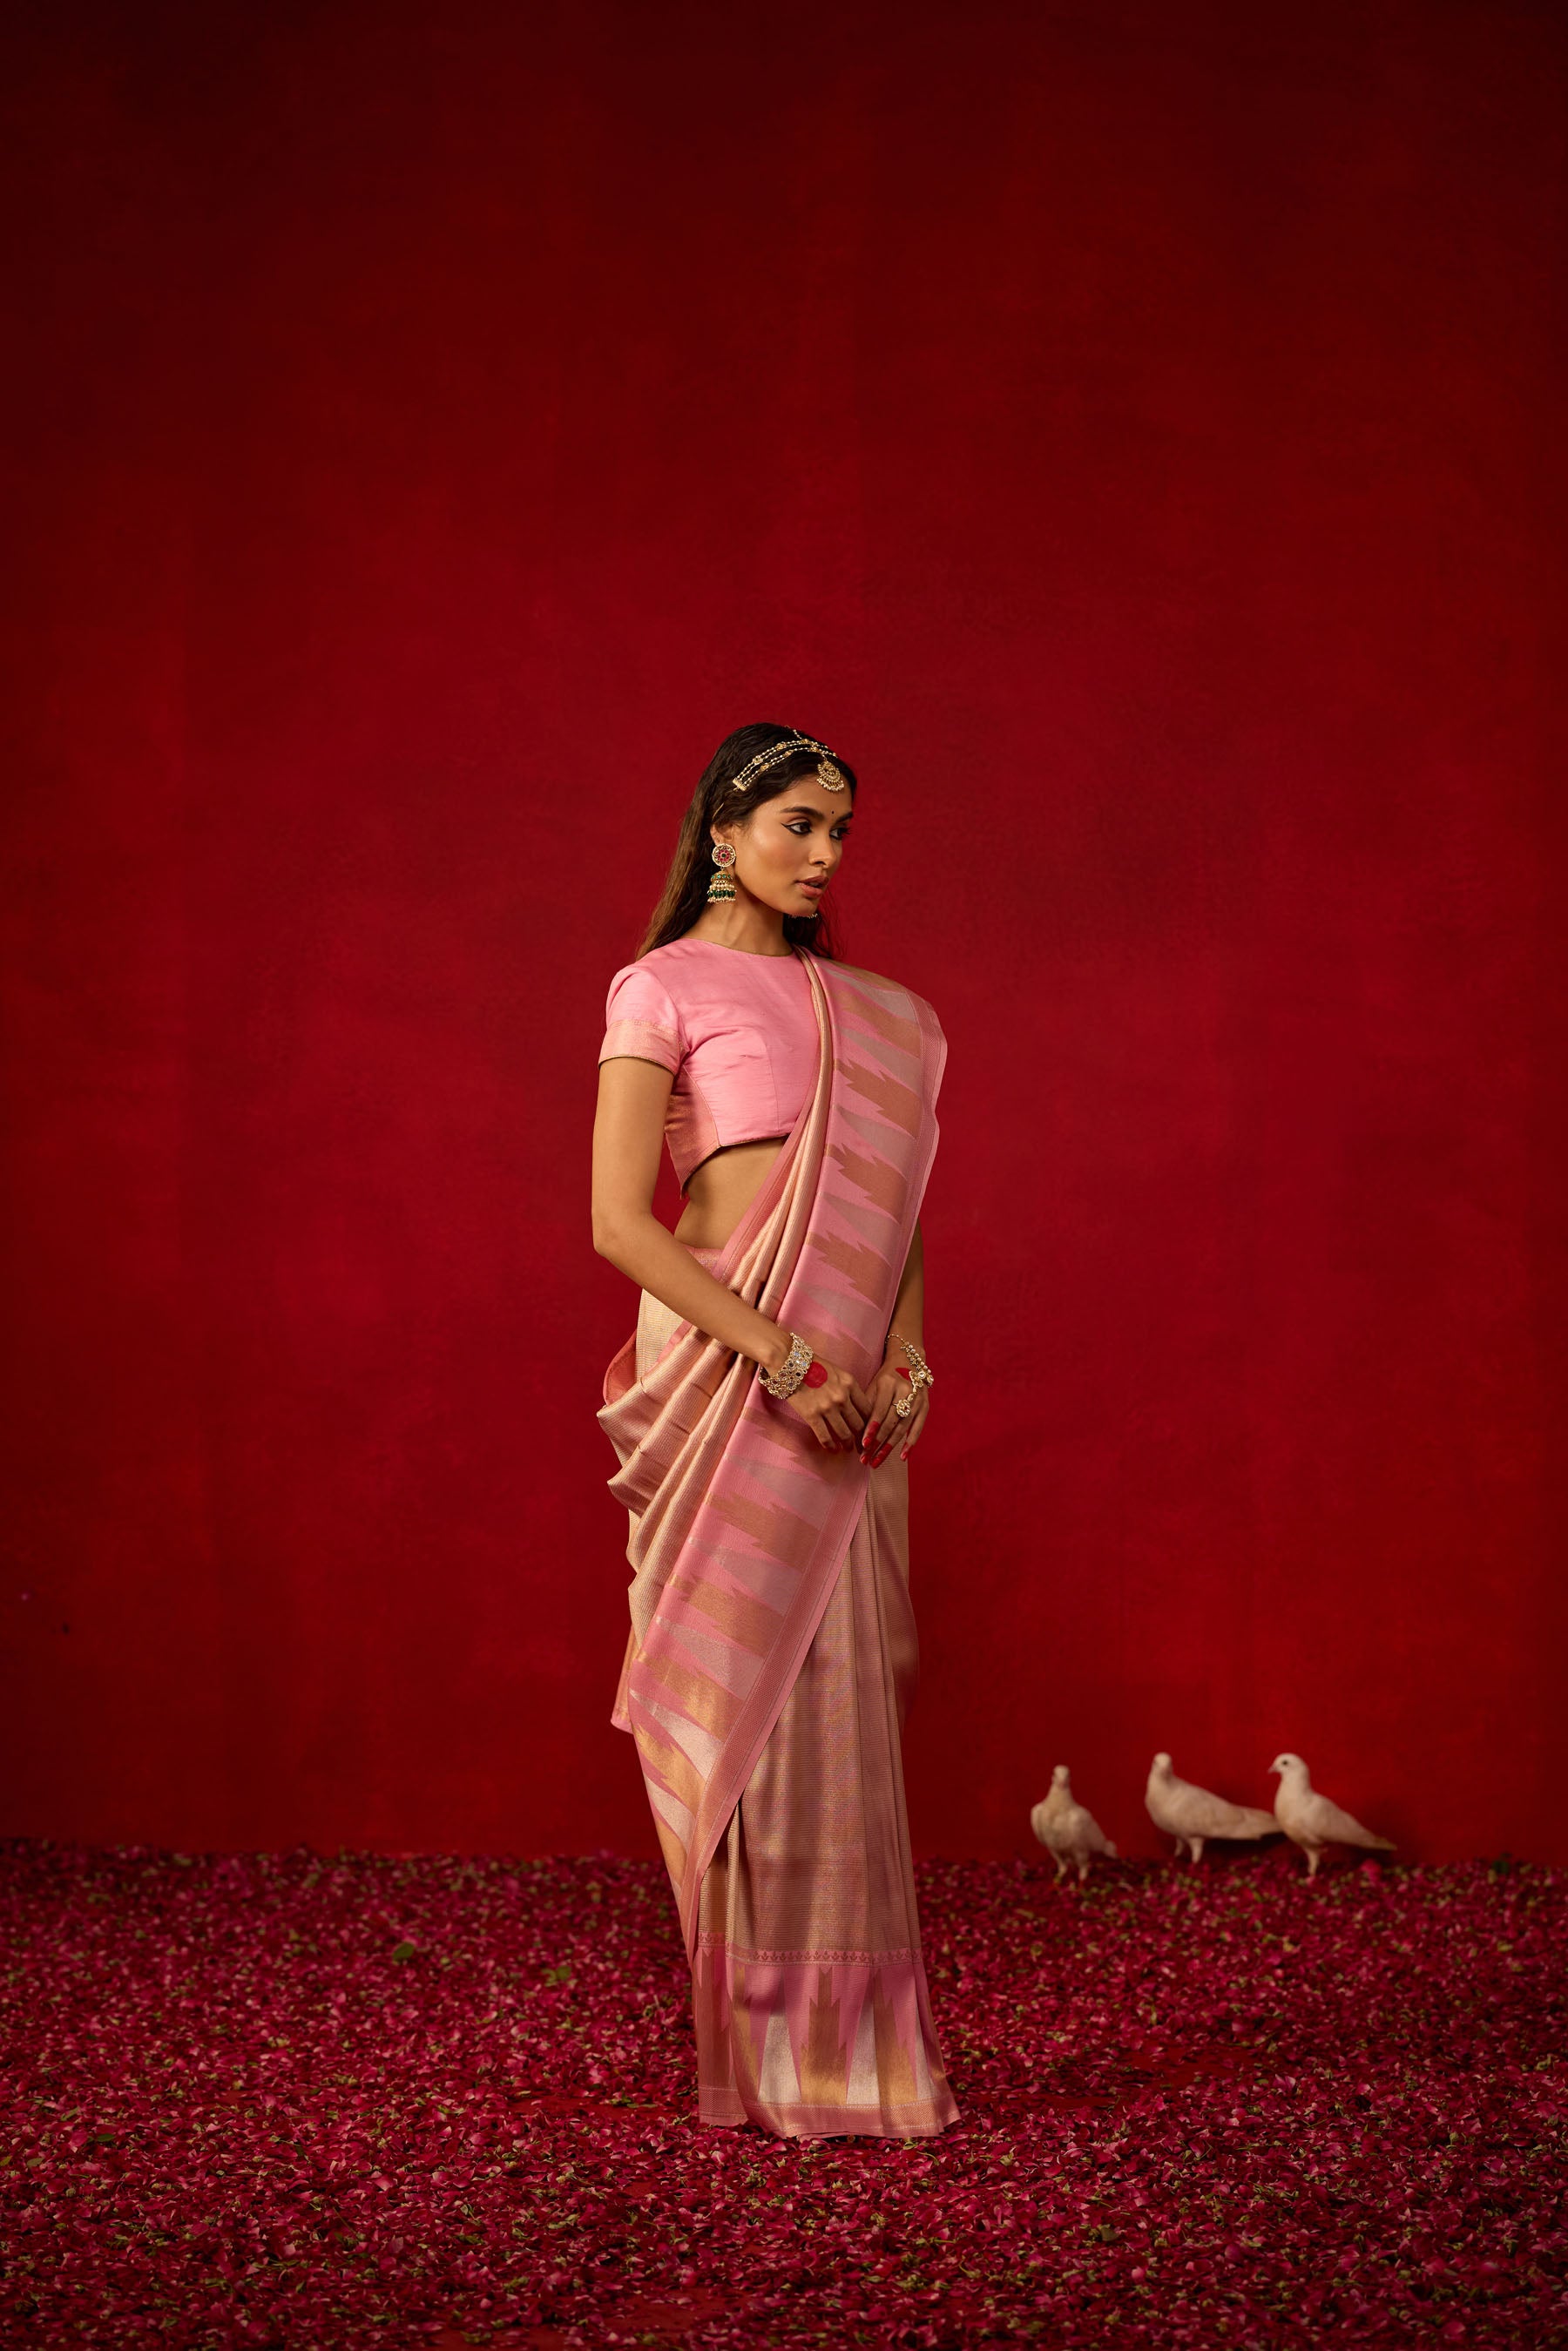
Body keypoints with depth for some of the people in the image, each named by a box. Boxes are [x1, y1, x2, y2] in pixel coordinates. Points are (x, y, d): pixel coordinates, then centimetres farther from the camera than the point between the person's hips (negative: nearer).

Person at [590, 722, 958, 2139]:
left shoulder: (871, 1012, 17)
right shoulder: (663, 988, -2)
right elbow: (620, 1222, -11)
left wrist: (904, 1349, -2)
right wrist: (786, 1358, -16)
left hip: (845, 1388, 6)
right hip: (725, 1371, -6)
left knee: (841, 1698, 7)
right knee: (746, 1699, -3)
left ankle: (848, 2038, 16)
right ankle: (760, 2049, 8)